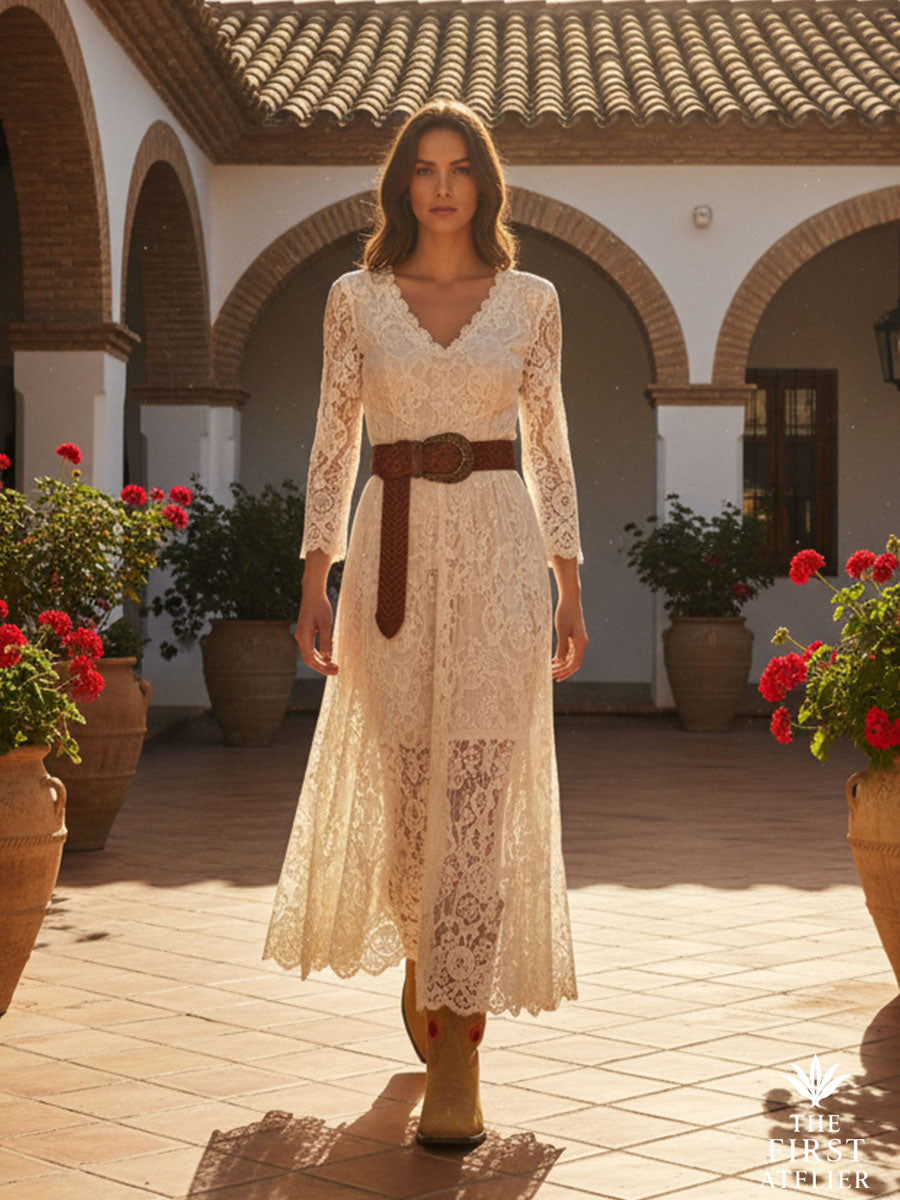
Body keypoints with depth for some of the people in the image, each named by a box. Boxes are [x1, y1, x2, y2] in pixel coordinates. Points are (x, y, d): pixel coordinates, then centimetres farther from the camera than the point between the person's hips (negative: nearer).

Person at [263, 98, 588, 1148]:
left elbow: (549, 445, 9)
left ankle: (454, 1049, -7)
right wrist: (315, 577, -1)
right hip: (393, 544, 1)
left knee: (479, 788, -9)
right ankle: (419, 953, 37)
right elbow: (333, 442, 7)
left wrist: (569, 584, 5)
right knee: (401, 783, 7)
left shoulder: (530, 300, 7)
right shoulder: (356, 298, 7)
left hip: (499, 547, -1)